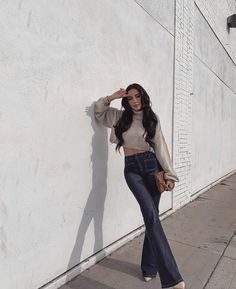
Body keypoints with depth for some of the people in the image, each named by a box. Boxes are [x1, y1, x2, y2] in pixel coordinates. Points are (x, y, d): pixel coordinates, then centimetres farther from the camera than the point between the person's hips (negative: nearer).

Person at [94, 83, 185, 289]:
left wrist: (169, 174, -5)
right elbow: (99, 111, 16)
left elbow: (160, 147, 1)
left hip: (152, 166, 1)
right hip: (132, 169, 0)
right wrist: (112, 97, 0)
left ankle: (149, 267, 22)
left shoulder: (152, 118, 5)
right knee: (150, 214, -18)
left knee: (151, 216, 4)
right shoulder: (121, 117, 9)